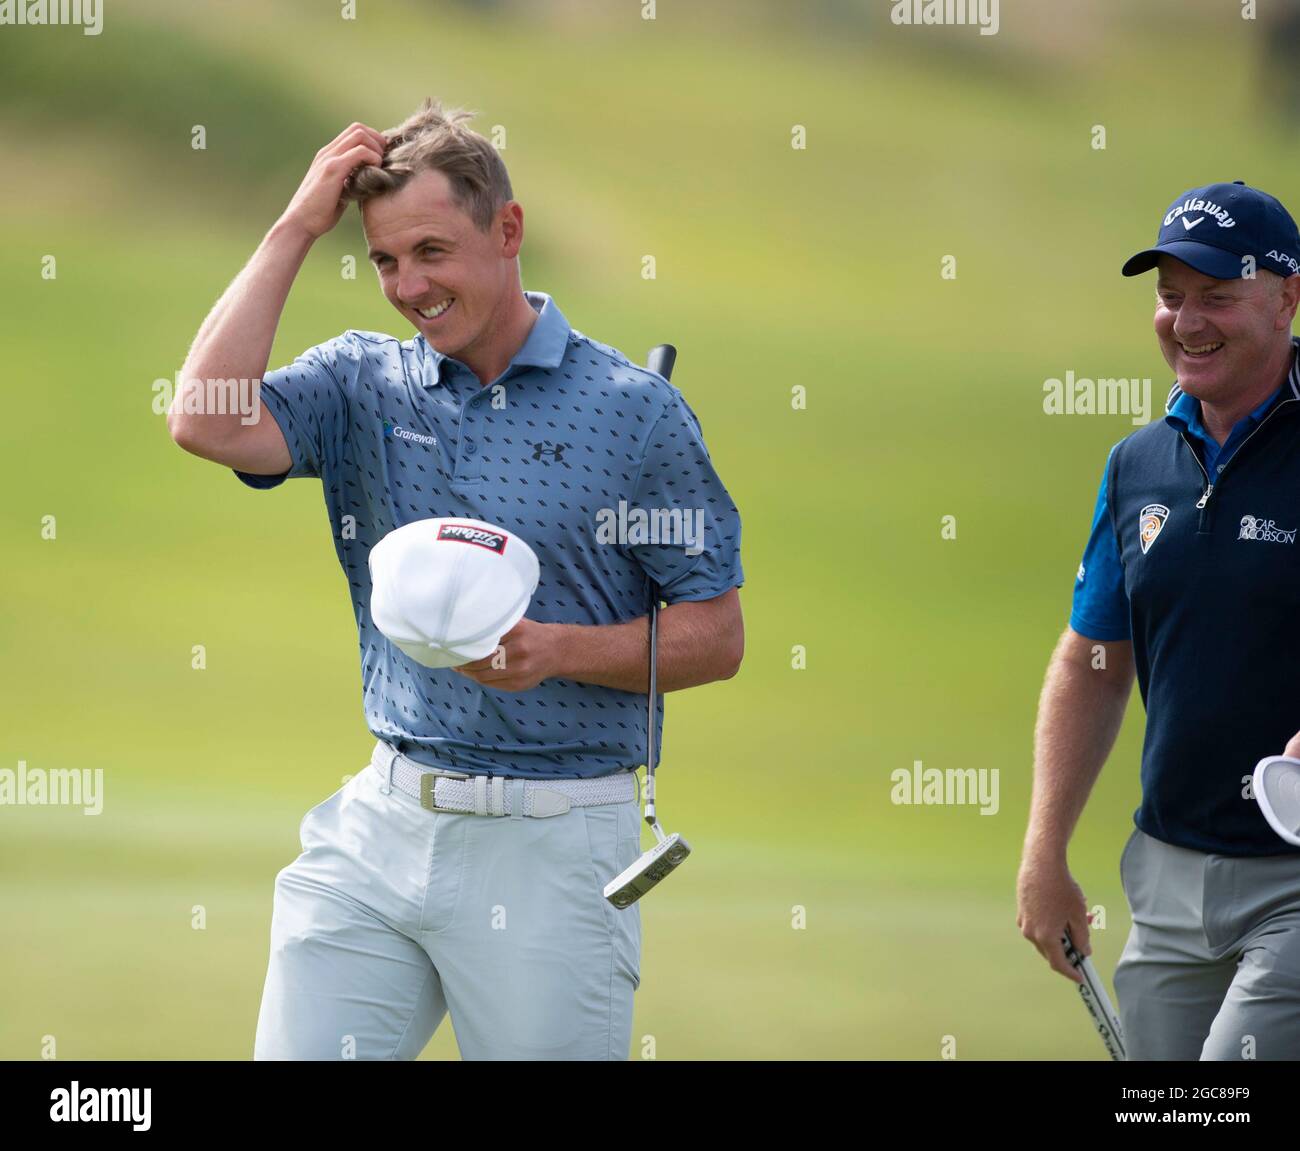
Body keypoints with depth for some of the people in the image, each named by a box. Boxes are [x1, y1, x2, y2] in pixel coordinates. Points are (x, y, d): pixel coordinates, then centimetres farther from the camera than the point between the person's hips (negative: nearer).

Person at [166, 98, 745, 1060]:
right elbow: (207, 421, -12)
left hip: (553, 845, -3)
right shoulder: (363, 384, 7)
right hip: (381, 826, 3)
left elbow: (718, 637, 0)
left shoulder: (635, 409, -1)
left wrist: (559, 650, -17)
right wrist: (296, 230, -7)